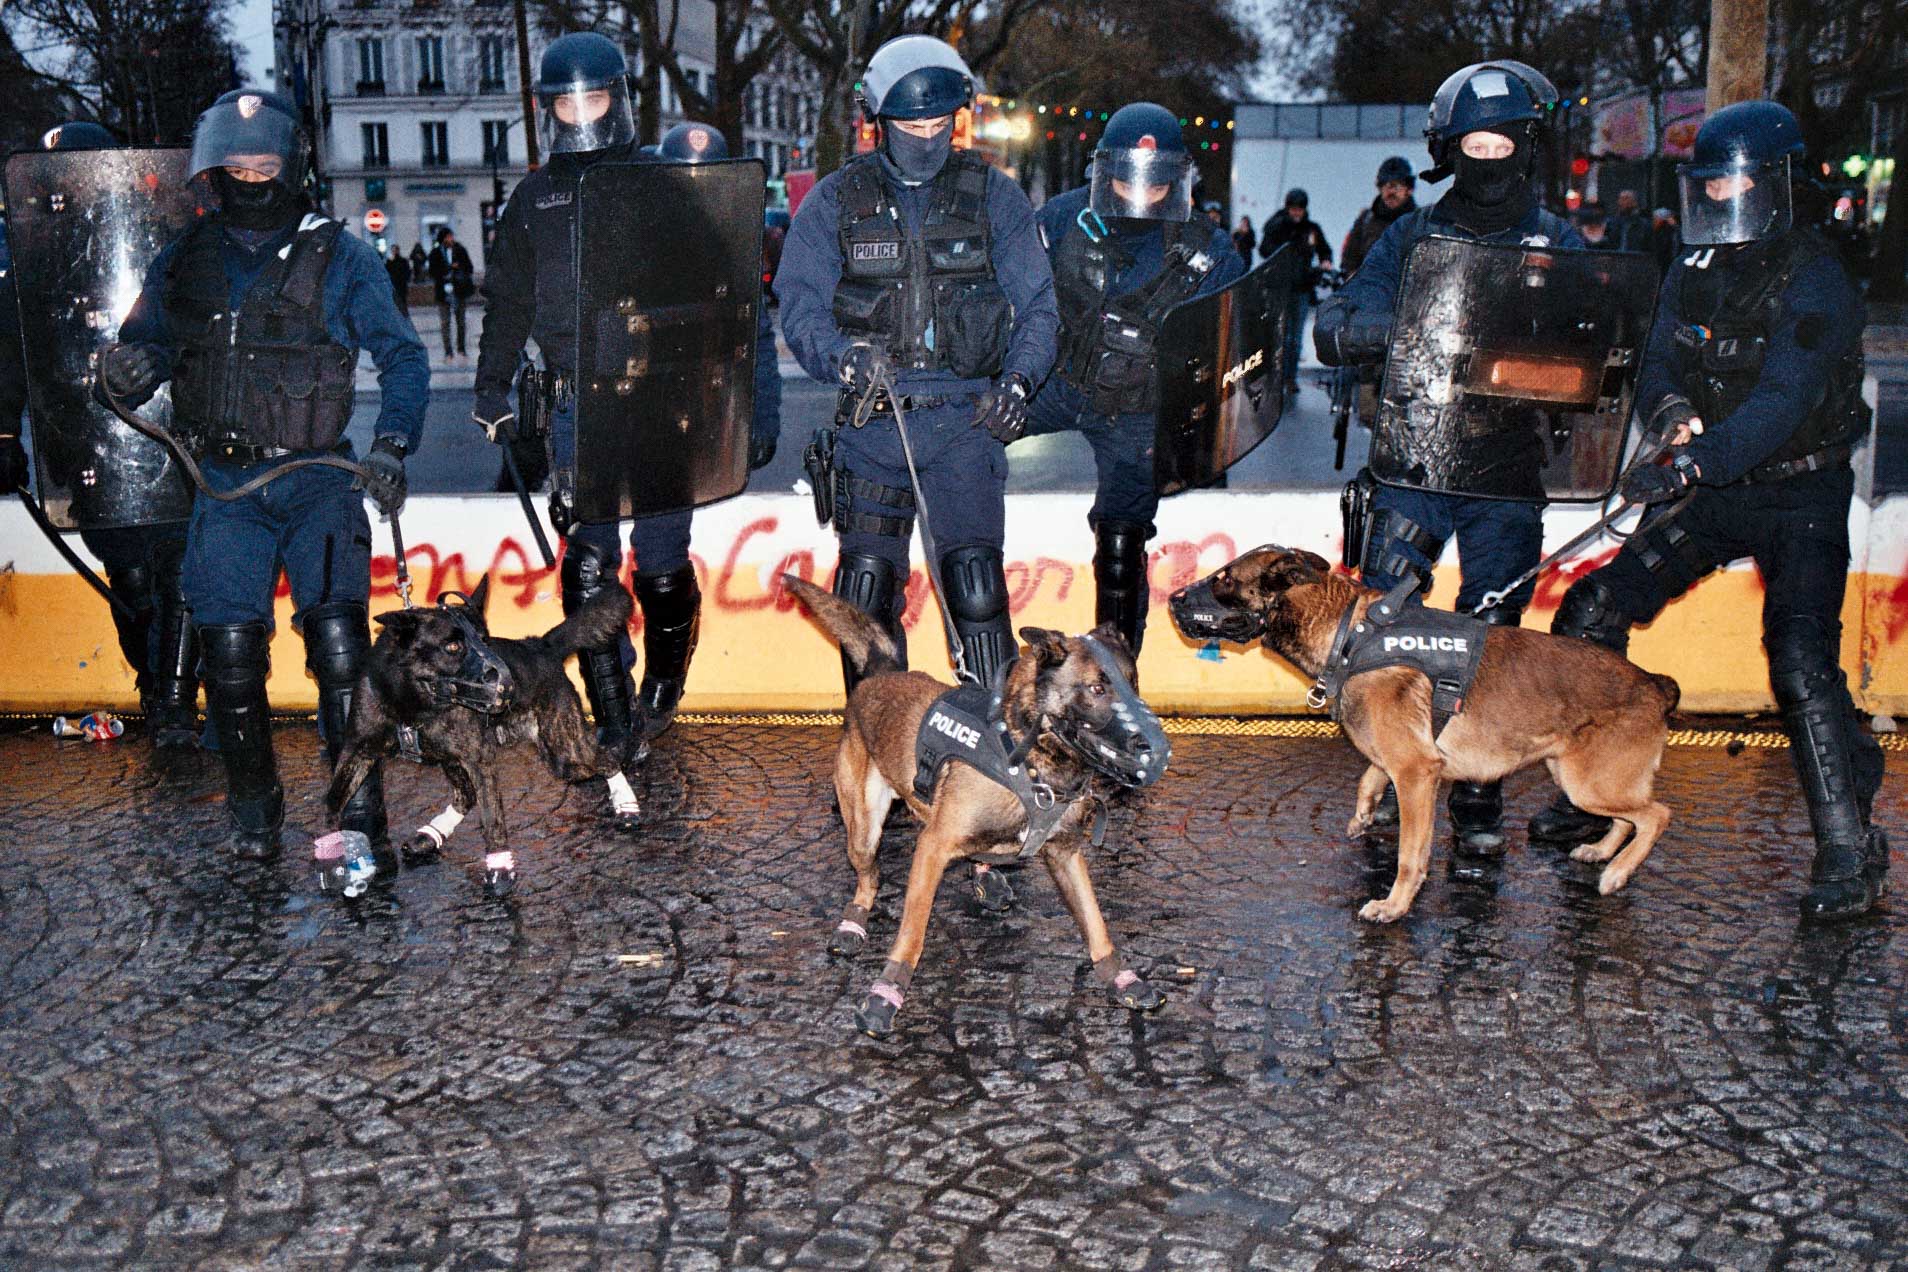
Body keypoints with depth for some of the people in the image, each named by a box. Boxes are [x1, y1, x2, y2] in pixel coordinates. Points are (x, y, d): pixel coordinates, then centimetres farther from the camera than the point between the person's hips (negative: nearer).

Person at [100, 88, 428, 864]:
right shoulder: (184, 261, 10)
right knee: (230, 650, -2)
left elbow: (402, 357, 3)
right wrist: (125, 371, -9)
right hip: (224, 484, 3)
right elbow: (144, 343, 16)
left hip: (319, 479, -2)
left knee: (340, 641, -14)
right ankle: (253, 810, 17)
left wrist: (392, 447, -11)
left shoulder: (340, 258, 3)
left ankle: (360, 815, -6)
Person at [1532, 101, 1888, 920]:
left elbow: (1782, 404, -27)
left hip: (1800, 493, -6)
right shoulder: (1695, 269, 6)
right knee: (1590, 615, 0)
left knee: (1800, 657, -23)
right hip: (1714, 489, 7)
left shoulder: (1814, 280, -15)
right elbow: (1659, 370, 6)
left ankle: (1850, 852, -11)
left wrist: (1697, 460, -42)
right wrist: (1672, 409, -19)